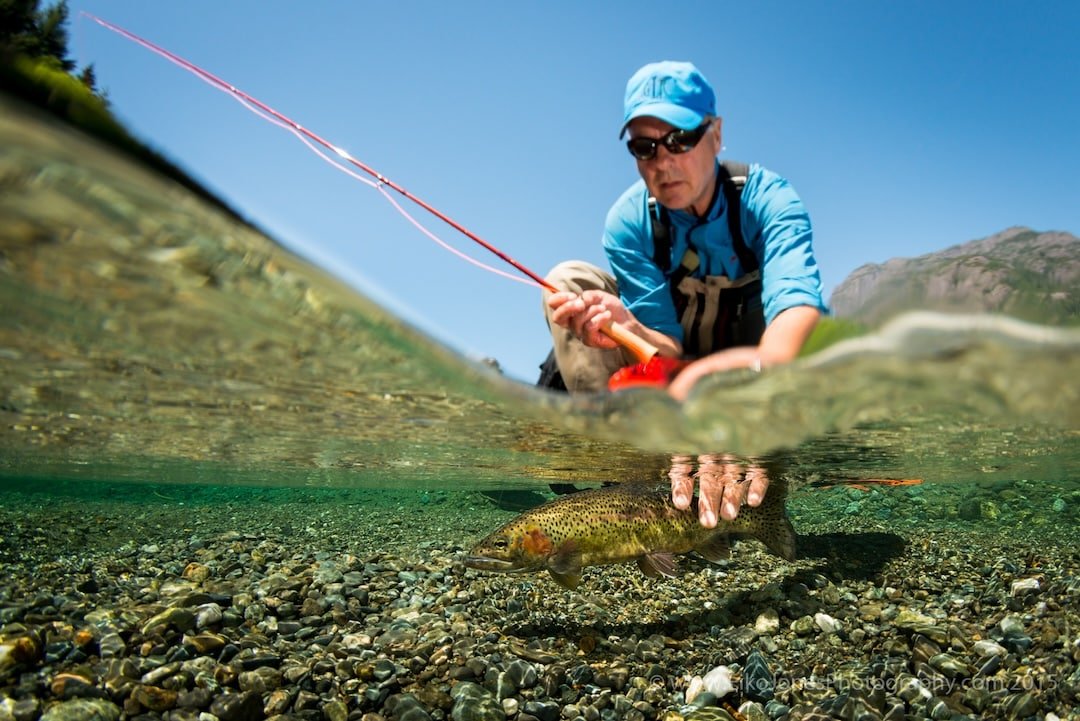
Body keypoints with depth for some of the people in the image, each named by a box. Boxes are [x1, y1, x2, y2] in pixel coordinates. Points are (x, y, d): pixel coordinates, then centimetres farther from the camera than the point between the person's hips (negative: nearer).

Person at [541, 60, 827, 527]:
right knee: (569, 279, -20)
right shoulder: (628, 222, -18)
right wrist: (627, 329, -46)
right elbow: (670, 348, -21)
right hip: (670, 368, 2)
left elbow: (797, 308, -42)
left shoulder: (766, 198, -22)